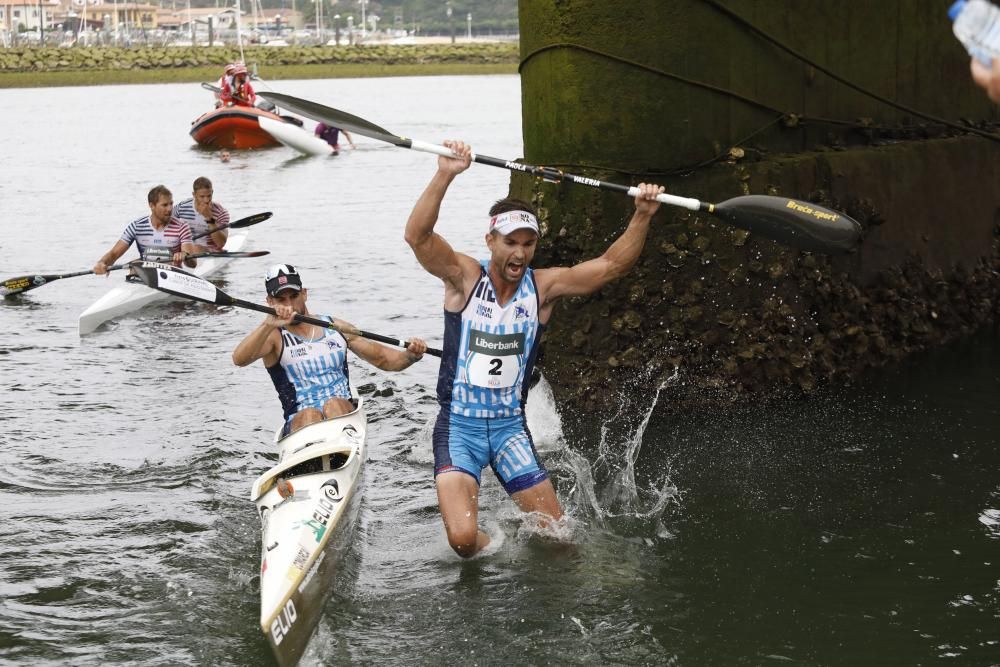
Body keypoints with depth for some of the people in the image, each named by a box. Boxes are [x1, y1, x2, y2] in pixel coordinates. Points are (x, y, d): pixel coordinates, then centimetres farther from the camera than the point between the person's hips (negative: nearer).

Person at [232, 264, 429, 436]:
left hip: (344, 410, 2)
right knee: (309, 416, -34)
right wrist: (269, 325, -32)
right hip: (299, 421, -1)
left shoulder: (336, 328, 16)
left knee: (334, 405, -32)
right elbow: (239, 359, -17)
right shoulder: (274, 337, 5)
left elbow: (383, 358, 20)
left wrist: (411, 355, -2)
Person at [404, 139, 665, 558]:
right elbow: (417, 236, -25)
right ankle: (489, 549, 17)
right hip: (459, 426, -3)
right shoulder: (464, 277, -9)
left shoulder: (543, 287, -1)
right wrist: (445, 175, -38)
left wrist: (642, 216, -20)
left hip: (510, 427, 3)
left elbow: (612, 265, -5)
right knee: (463, 538, -20)